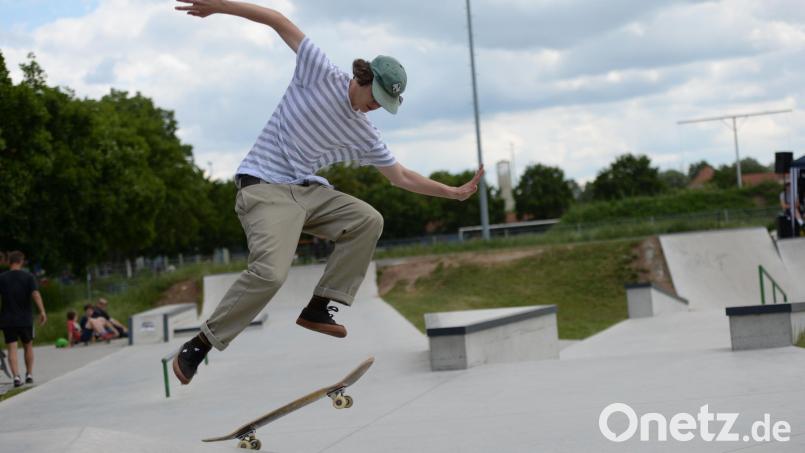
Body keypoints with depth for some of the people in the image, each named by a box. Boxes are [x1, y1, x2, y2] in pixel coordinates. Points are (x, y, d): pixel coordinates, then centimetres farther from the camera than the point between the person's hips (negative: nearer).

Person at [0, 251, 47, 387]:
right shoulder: (28, 277, -1)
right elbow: (35, 294, -15)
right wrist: (42, 311, -22)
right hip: (25, 319, 0)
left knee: (12, 349, -2)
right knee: (28, 346, 18)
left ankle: (16, 376, -17)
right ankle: (29, 374, 19)